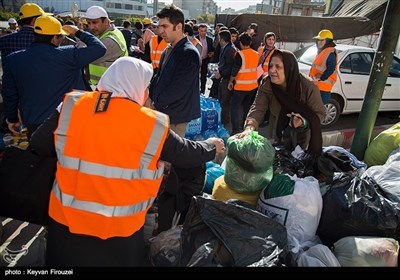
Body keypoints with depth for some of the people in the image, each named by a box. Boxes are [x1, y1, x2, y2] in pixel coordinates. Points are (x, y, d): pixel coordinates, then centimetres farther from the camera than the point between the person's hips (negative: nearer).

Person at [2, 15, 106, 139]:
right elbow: (99, 48, -12)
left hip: (34, 125, 3)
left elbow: (9, 95, 3)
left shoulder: (12, 60, -4)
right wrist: (78, 32, 1)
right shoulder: (68, 55, -17)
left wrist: (12, 118, 18)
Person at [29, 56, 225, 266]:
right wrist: (212, 146, 17)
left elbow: (39, 145, -1)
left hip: (66, 219, 3)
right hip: (119, 229, -2)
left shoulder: (71, 106, -8)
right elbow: (186, 154, -3)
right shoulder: (152, 125, -15)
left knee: (67, 258, 28)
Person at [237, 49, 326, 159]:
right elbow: (257, 108, -30)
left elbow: (319, 113, -22)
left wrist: (304, 122, -44)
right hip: (277, 133, 3)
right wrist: (249, 128, -49)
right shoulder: (266, 84, -21)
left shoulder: (308, 86, -28)